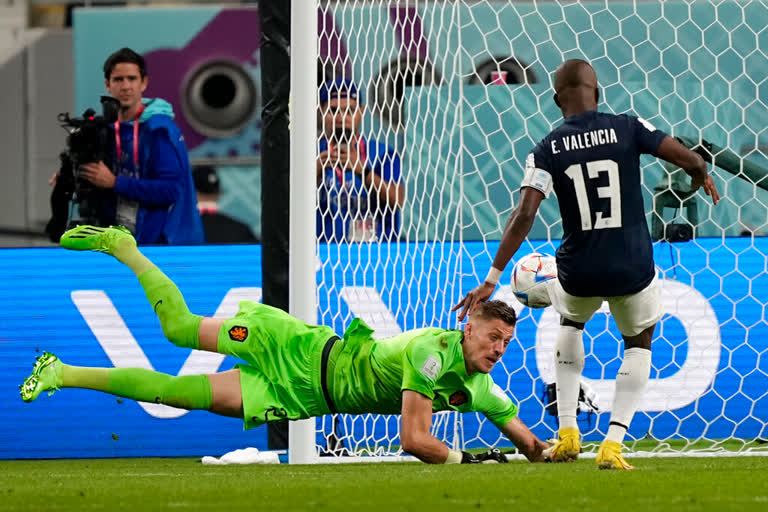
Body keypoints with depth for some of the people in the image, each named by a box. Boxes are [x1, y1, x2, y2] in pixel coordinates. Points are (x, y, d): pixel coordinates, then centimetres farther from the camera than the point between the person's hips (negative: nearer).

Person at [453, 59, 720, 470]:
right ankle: (613, 444, 7)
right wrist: (700, 175, 18)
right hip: (632, 268, -1)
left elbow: (524, 216, -12)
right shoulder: (628, 128, -5)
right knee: (639, 341, 25)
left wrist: (492, 279, -11)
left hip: (579, 272, 1)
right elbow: (691, 160, -7)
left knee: (571, 322, 35)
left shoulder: (547, 149, -3)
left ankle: (568, 431, 25)